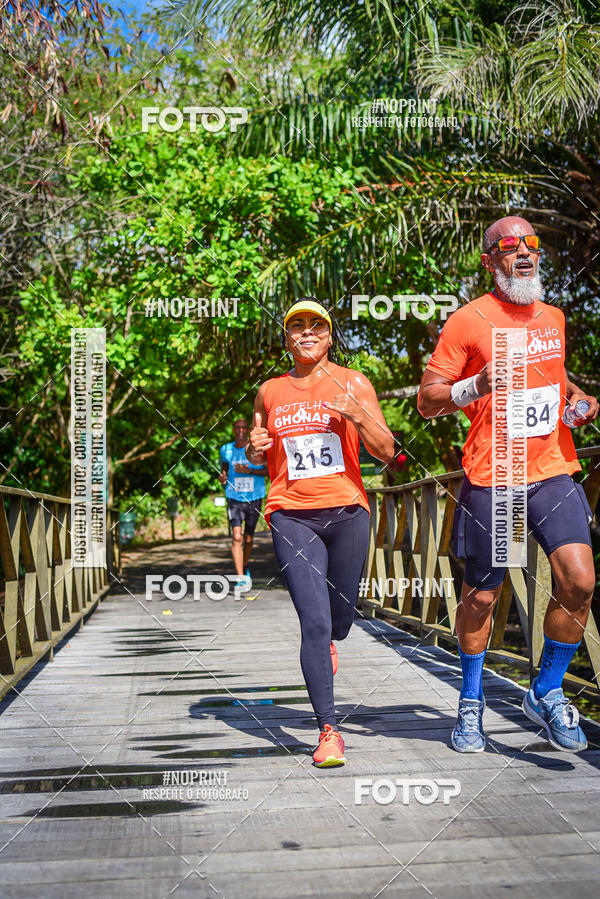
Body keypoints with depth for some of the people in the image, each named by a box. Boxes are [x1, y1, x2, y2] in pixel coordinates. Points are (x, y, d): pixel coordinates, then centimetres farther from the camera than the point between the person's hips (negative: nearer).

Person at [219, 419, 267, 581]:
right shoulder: (226, 450, 4)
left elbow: (269, 470, -5)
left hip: (254, 499, 0)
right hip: (234, 498, 0)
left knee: (248, 539, 12)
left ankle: (245, 566, 41)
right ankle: (240, 577, -17)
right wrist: (222, 478, -3)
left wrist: (249, 471, -18)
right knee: (236, 537, -16)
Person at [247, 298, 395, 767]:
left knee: (339, 621, 12)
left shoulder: (353, 383, 4)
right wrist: (255, 450, -2)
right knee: (314, 622, -12)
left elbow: (386, 451, 0)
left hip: (346, 512, 0)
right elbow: (257, 459, 22)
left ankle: (325, 644, 50)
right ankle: (328, 732, -5)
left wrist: (358, 415, -18)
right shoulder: (270, 391, 10)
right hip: (292, 515, 0)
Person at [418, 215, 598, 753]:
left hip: (553, 471, 4)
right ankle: (471, 704, 27)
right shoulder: (469, 320, -3)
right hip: (491, 477, -4)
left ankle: (547, 693, 10)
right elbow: (427, 401, -3)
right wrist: (476, 386, -21)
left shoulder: (553, 317, 14)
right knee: (482, 594, 6)